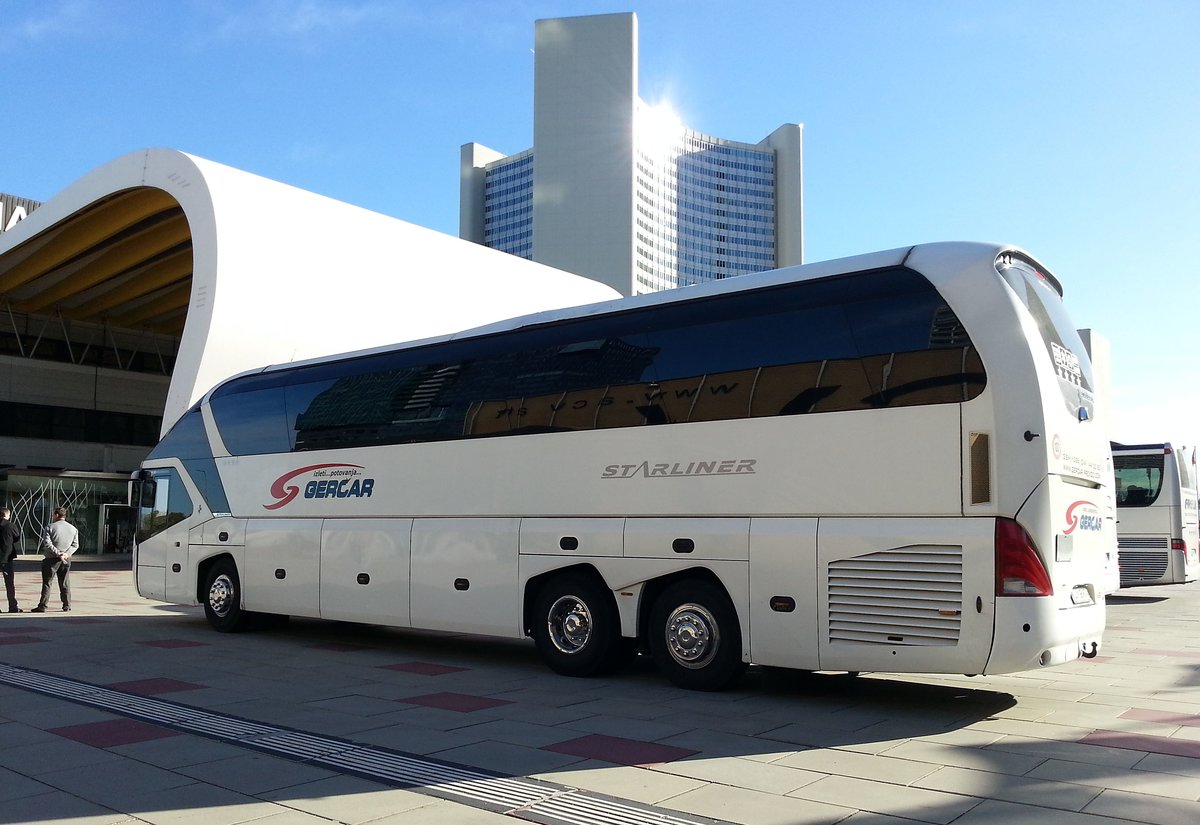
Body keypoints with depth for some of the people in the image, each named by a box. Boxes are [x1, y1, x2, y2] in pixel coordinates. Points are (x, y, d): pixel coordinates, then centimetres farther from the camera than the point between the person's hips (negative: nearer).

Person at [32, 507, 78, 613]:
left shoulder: (50, 527, -6)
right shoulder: (73, 529, 7)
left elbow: (47, 543, -16)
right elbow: (75, 545, 3)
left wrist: (58, 553, -14)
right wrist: (67, 553, -7)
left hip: (52, 559, -4)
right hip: (66, 560, 4)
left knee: (46, 583, 1)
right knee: (65, 583, 12)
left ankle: (42, 606, 0)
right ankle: (67, 605, 14)